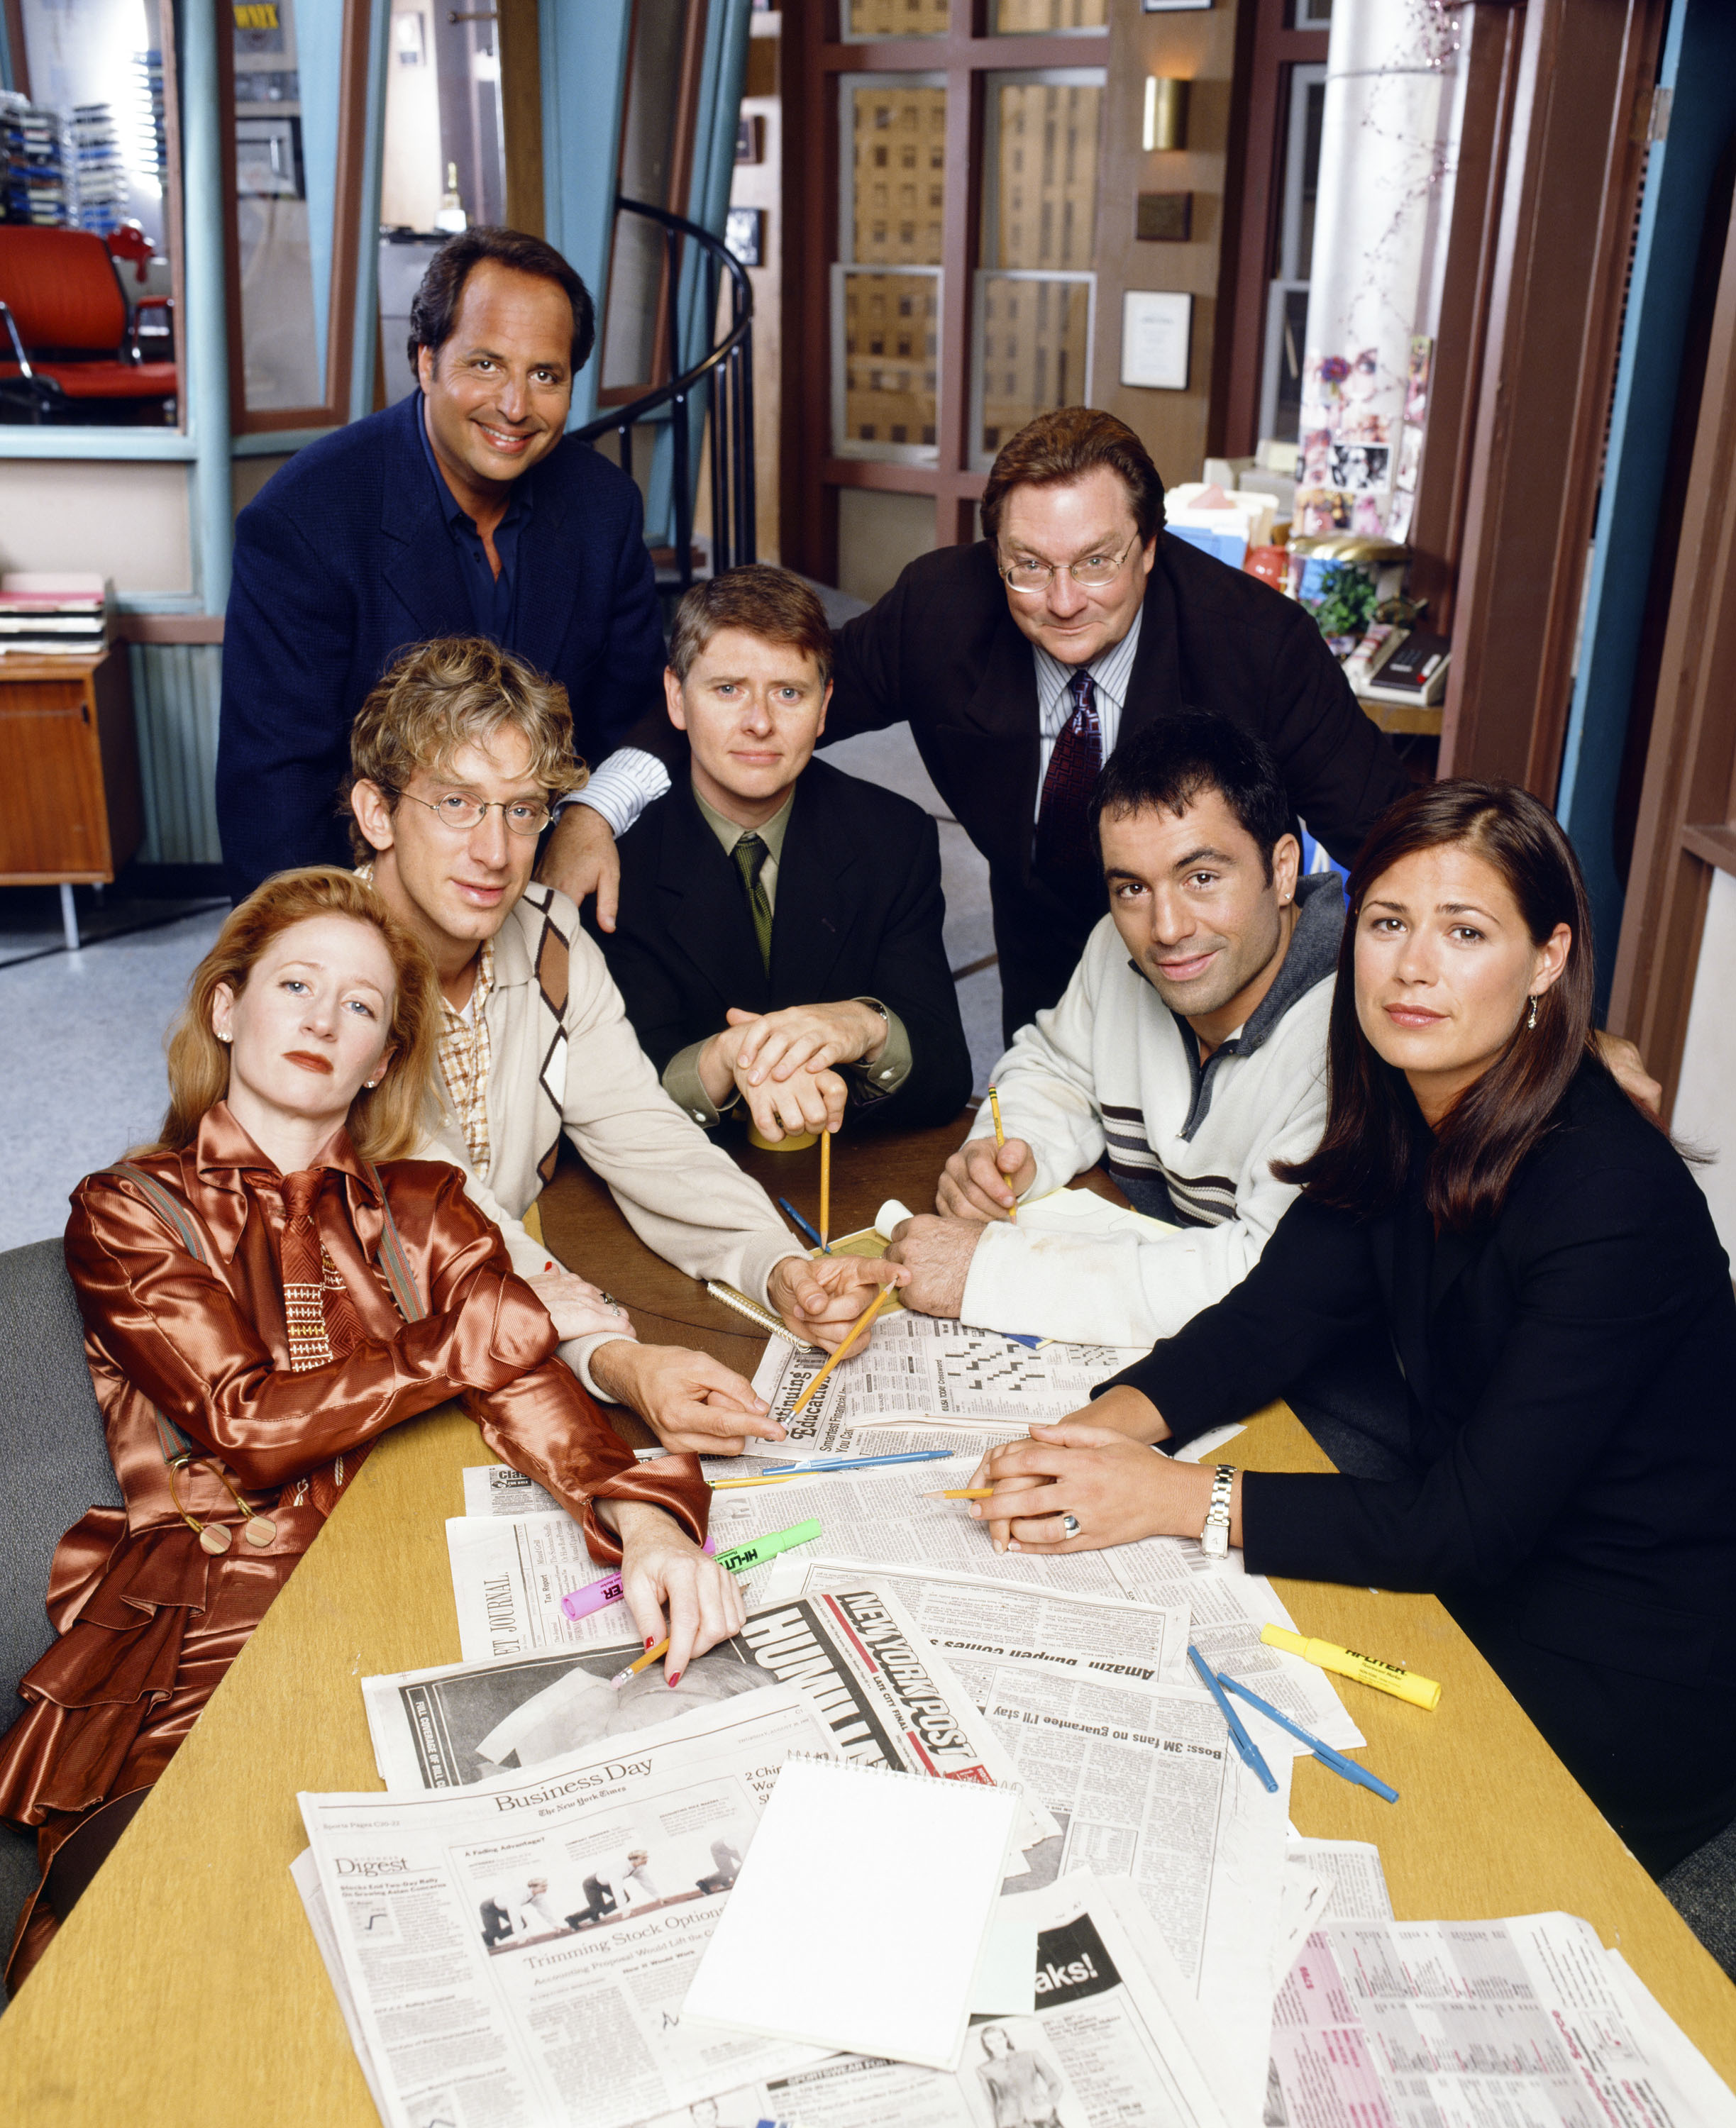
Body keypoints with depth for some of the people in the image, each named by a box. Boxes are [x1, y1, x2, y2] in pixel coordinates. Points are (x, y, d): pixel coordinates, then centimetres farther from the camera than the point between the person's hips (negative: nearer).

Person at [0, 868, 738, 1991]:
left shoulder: (421, 1211, 17)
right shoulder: (130, 1212, 8)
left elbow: (525, 1376, -1)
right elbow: (250, 1423, -6)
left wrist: (645, 1517, -22)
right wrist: (471, 1332, -2)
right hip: (204, 1642, -3)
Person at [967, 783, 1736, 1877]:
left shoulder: (1612, 1196, -28)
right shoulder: (1402, 1125, -4)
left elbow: (1470, 1524, -28)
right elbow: (1273, 1315, -4)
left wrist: (1174, 1498, -31)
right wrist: (1108, 1426, -23)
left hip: (1638, 1684, -6)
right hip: (1479, 1591, 6)